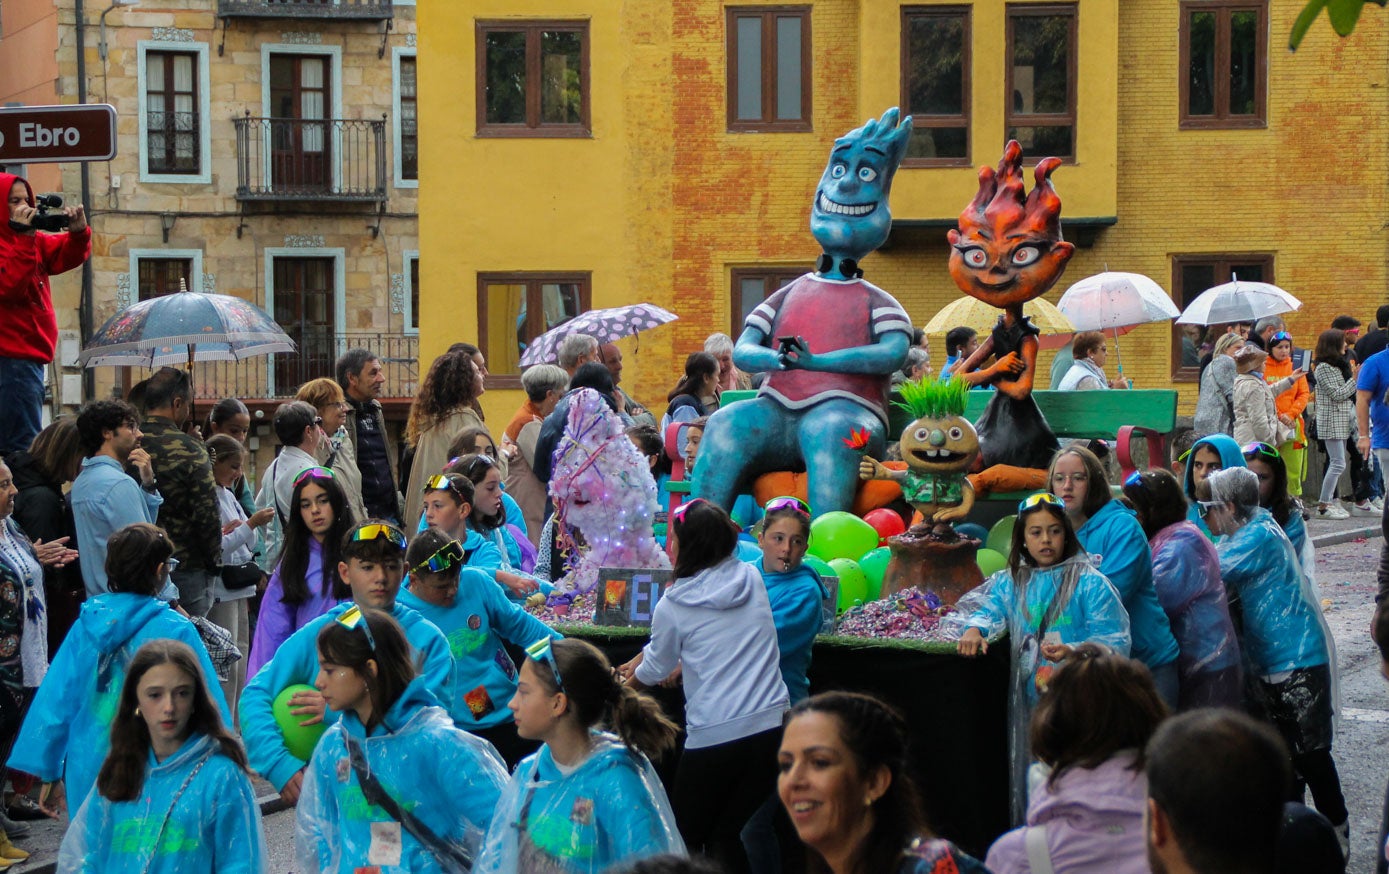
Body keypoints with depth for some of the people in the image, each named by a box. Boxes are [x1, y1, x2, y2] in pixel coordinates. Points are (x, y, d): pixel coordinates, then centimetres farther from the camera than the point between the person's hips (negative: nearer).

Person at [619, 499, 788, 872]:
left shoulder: (673, 606, -4)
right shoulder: (752, 579, 7)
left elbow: (654, 671, 12)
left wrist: (624, 685, 33)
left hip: (714, 736, -4)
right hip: (771, 726, 4)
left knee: (688, 840, 11)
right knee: (726, 836, 13)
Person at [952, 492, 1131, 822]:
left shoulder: (1090, 583, -1)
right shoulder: (1010, 582, 16)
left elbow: (1116, 642, -7)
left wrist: (1074, 652, -24)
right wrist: (974, 628, -12)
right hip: (1027, 702, 5)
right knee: (1030, 782, 7)